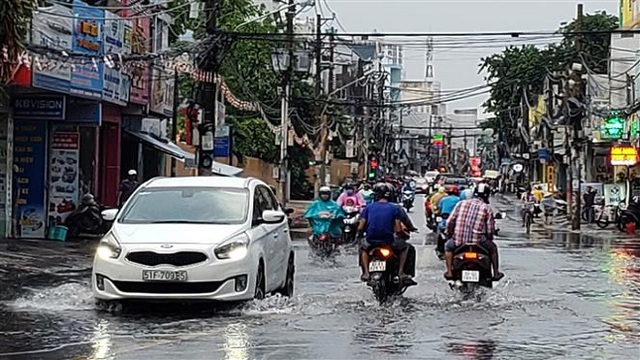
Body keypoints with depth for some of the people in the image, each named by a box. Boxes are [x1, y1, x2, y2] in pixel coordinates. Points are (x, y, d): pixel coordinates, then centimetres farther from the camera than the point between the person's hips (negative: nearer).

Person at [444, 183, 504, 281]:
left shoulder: (461, 204, 7)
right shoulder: (487, 208, 2)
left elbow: (450, 222, 2)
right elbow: (490, 230, -1)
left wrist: (451, 234, 20)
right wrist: (489, 239, 20)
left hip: (458, 241, 1)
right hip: (477, 242, -1)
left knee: (448, 246, 34)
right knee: (493, 247, 29)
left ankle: (449, 272, 24)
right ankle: (496, 274, 31)